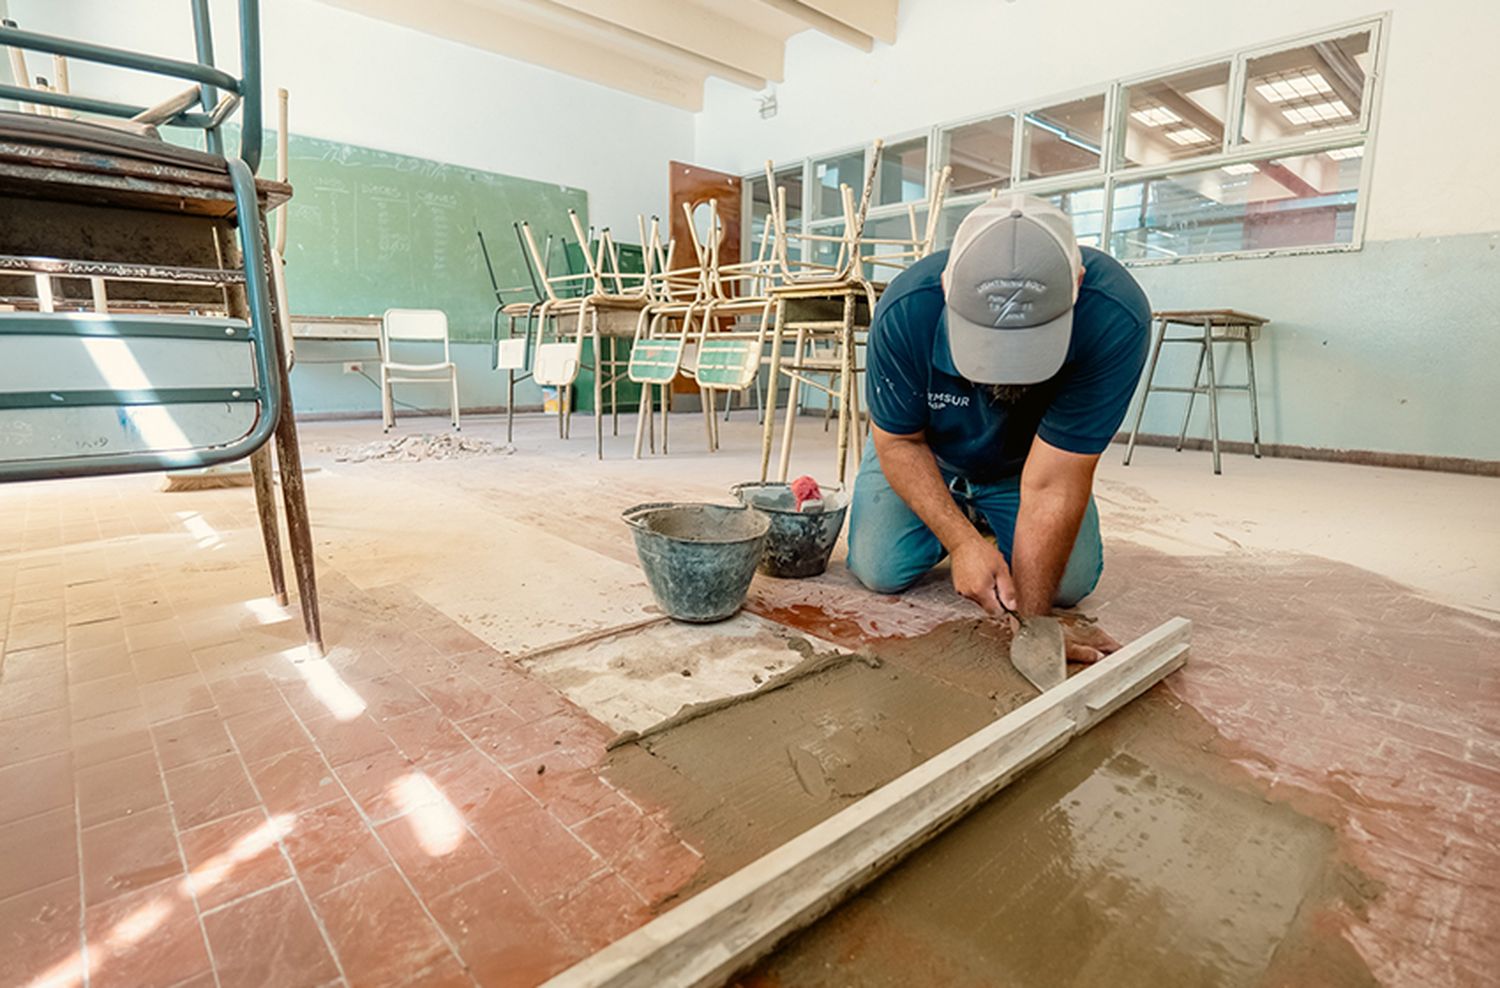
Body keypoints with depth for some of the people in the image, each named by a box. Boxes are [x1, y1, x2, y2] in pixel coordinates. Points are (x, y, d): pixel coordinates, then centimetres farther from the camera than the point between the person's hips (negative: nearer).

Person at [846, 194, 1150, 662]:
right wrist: (962, 541, -32)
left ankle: (987, 514, 20)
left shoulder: (1117, 319, -38)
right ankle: (967, 518, 19)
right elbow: (899, 442, -20)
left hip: (1025, 463, 1)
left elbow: (1052, 485, -33)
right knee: (880, 570, -13)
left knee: (1070, 584, -11)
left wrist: (1031, 618, -30)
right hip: (929, 451, 0)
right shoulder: (906, 311, -35)